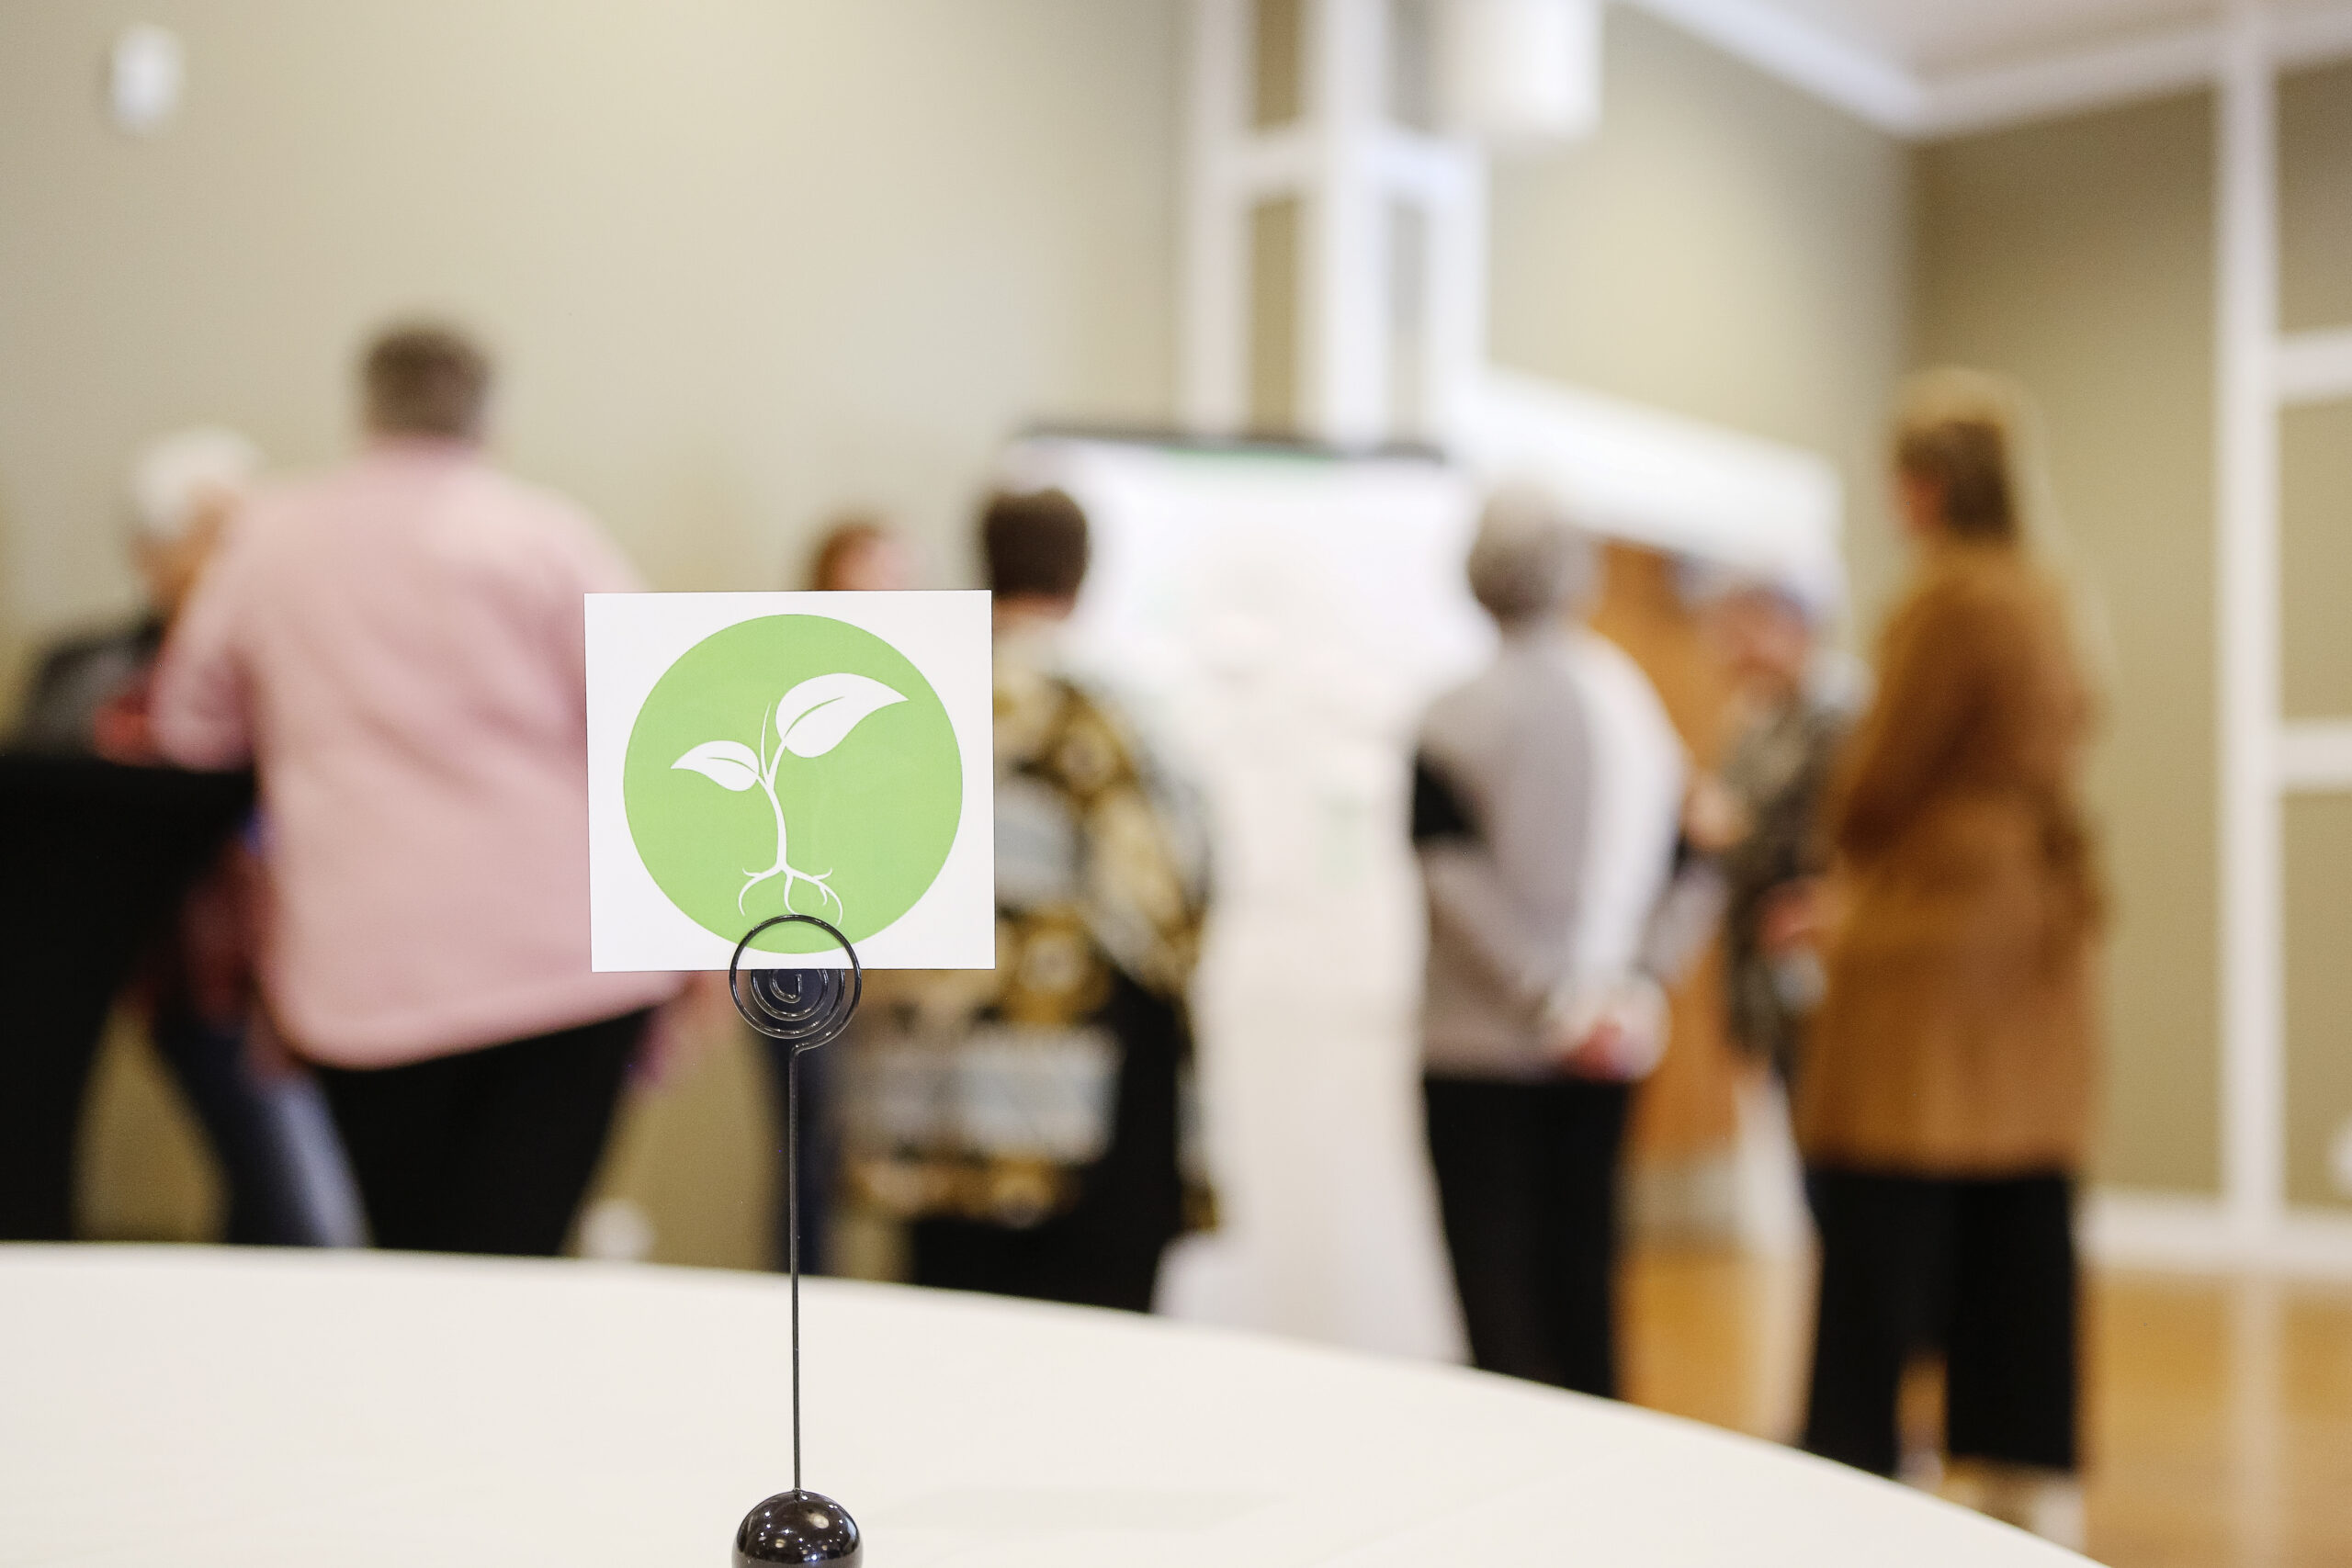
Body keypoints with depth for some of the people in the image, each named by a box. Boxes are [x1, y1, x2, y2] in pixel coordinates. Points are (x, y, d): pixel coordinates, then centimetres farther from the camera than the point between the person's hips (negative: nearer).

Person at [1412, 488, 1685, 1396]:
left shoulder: (1453, 720, -10)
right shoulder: (1635, 707, 5)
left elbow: (1457, 882, -17)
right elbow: (1672, 864, 7)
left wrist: (1554, 1004, -14)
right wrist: (1632, 989, 6)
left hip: (1480, 1044, -4)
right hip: (1604, 1058, 5)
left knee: (1495, 1282, 2)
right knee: (1581, 1265, 14)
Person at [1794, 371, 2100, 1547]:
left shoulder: (1951, 601, -14)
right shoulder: (2046, 600, 12)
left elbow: (1875, 783, -12)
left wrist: (1846, 862, 11)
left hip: (1933, 947, -9)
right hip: (2039, 938, 9)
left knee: (1880, 1243, -3)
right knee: (2019, 1237, 12)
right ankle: (2033, 1482, 18)